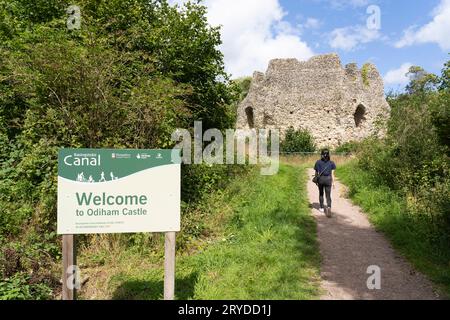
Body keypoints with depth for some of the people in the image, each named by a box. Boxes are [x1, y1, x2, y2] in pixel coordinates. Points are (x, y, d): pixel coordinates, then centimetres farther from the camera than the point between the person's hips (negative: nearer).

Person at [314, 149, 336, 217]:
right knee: (328, 195, 2)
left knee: (321, 194, 20)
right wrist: (333, 182, 3)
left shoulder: (318, 162, -3)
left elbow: (316, 173, -3)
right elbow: (332, 174, -2)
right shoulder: (331, 163, -1)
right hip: (328, 179, 0)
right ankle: (329, 207, -22)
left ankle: (322, 208, 28)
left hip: (320, 179, 0)